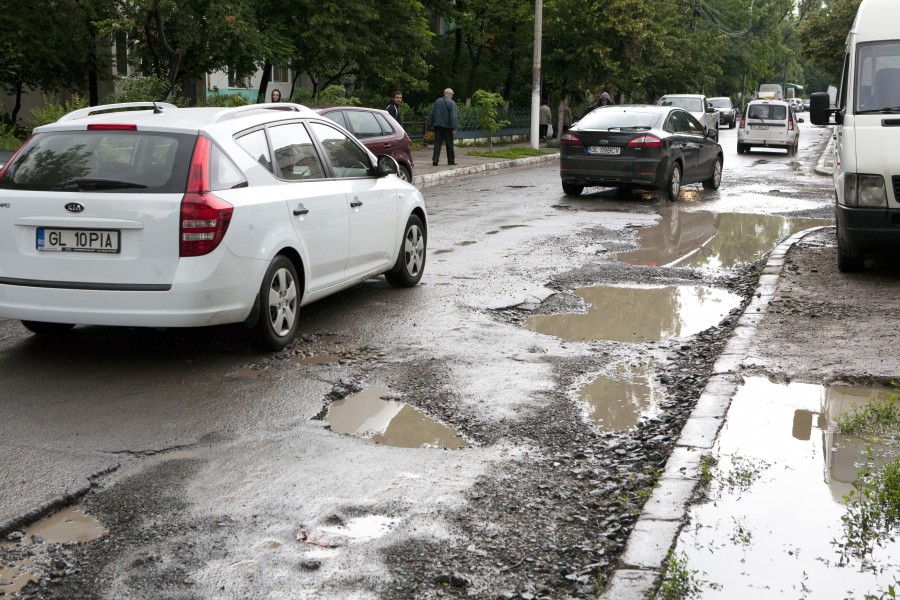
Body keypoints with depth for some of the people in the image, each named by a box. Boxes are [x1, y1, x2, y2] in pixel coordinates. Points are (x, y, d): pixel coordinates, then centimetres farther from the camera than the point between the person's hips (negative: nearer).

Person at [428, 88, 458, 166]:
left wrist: (431, 124, 15)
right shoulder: (452, 103, -7)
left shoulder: (437, 101, 8)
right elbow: (453, 116, -14)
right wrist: (454, 128, -14)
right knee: (449, 144, 8)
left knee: (437, 143, 2)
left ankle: (435, 159, -10)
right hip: (447, 126, -3)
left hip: (437, 125, 4)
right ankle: (451, 160, 15)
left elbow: (431, 114, 10)